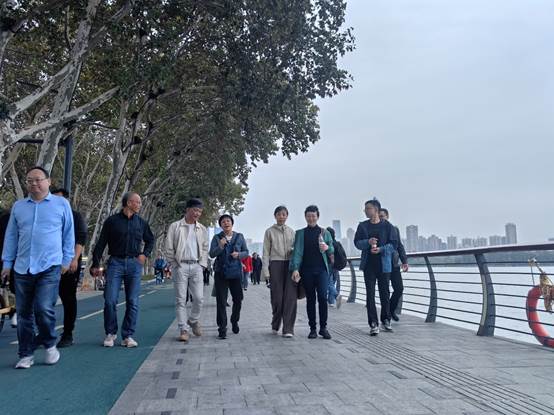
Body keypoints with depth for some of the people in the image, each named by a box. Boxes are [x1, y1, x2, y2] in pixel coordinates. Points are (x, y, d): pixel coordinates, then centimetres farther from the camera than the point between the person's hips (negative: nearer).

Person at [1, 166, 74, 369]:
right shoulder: (18, 206, 11)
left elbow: (68, 234, 7)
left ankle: (50, 344, 13)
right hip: (22, 268, 4)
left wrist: (67, 260, 6)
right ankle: (26, 354, 20)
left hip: (50, 267, -4)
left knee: (44, 309, -13)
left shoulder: (61, 204, 3)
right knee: (24, 313, 8)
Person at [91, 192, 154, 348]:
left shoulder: (141, 223, 10)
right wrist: (95, 264, 0)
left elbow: (150, 240, 24)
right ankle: (110, 333, 13)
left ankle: (128, 336, 11)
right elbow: (101, 244, 5)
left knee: (132, 302, 1)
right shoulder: (112, 221, 2)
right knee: (110, 300, -6)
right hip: (116, 263, -2)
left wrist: (145, 254, 7)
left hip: (134, 264, 2)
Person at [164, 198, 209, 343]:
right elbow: (169, 248, 1)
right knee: (181, 299, -1)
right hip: (180, 266, -3)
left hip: (197, 266, 3)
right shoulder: (175, 226, 1)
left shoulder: (202, 229, 12)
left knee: (199, 298, 0)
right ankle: (184, 330, 6)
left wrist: (202, 264, 6)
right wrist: (175, 264, -4)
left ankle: (193, 321, 26)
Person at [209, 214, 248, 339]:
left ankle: (234, 321, 33)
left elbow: (246, 252, 10)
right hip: (221, 273, -1)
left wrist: (238, 254, -11)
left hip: (236, 272, 2)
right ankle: (222, 329, 3)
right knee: (221, 302, -3)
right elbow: (212, 254, -2)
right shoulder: (217, 238, 4)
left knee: (238, 299, 7)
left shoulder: (239, 237, 8)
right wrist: (220, 246, -19)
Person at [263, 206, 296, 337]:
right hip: (276, 264, -2)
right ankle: (275, 325, 22)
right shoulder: (269, 231, 6)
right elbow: (266, 252, 3)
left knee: (291, 296, -6)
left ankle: (288, 329, -3)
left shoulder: (291, 231, 13)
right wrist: (266, 270, -4)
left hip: (290, 265, 2)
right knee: (277, 296, 0)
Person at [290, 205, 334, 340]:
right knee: (310, 299, 4)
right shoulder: (300, 233, 9)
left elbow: (332, 251, 15)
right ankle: (312, 328, 11)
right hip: (306, 270, 0)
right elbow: (297, 251, 0)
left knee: (323, 297, -11)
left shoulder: (325, 232, 12)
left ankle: (323, 327, 1)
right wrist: (295, 268, -13)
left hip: (322, 269, 0)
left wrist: (327, 248, -8)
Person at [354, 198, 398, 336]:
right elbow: (357, 242, 5)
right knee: (370, 294, -3)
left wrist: (381, 249, -17)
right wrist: (368, 242, -14)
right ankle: (373, 324, 0)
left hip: (384, 264, -1)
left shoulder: (387, 226, 1)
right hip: (368, 264, 1)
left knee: (384, 293, 7)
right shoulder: (362, 226, 8)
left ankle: (386, 321, 24)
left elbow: (394, 244, -1)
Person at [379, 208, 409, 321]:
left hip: (394, 264, 4)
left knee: (399, 288, 2)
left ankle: (392, 310, 25)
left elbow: (400, 246, 13)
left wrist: (404, 261, 8)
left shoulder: (394, 229, 11)